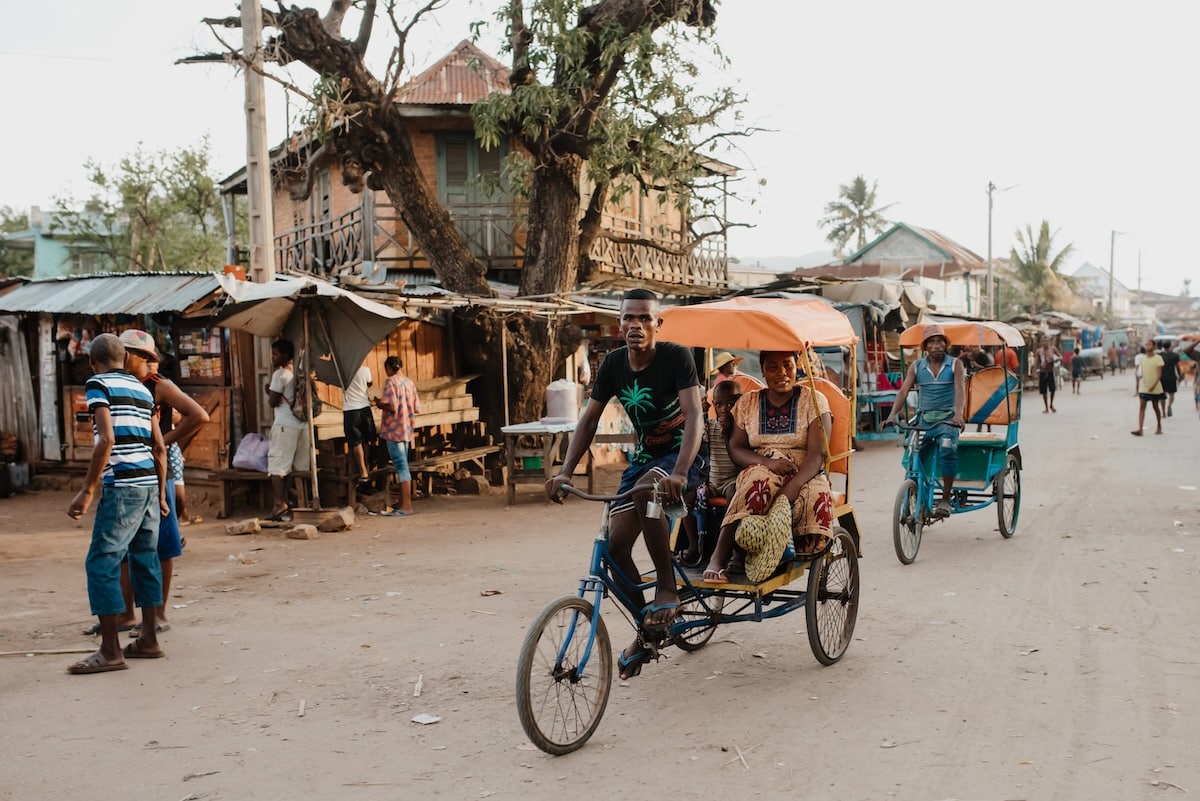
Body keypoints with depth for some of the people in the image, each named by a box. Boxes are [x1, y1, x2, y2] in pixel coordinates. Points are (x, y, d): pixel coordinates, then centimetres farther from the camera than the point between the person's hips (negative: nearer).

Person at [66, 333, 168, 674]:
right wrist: (161, 493, 25)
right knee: (145, 559, 12)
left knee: (102, 563, -3)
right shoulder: (142, 390, 18)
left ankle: (110, 651, -3)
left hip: (123, 486, -8)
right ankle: (148, 640, 18)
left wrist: (86, 490, -12)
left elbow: (106, 440, -15)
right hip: (150, 484, 8)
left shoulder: (98, 384, -2)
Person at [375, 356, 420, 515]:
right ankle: (405, 502, 18)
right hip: (407, 430, 8)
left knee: (401, 466, -8)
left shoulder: (391, 382, -11)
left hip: (394, 430, -7)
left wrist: (380, 403, -2)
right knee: (403, 465, 13)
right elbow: (417, 408, 11)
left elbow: (392, 406, -20)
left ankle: (406, 505, -9)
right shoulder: (409, 382, 11)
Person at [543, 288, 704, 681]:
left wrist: (680, 473, -43)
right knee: (615, 545, -5)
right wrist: (565, 471, -13)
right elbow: (589, 419, -1)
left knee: (645, 490, -38)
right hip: (644, 455, 6)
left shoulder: (676, 357, -19)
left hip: (683, 455, -6)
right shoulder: (613, 364, -4)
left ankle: (667, 589, -22)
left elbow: (694, 416, -28)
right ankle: (646, 628, 16)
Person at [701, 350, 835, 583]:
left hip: (803, 475, -1)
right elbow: (735, 448, 3)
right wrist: (767, 462, -19)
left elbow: (817, 453, -9)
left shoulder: (813, 400, 2)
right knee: (758, 479, -36)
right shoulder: (748, 403, 11)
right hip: (759, 470, 1)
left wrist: (793, 486, -27)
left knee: (817, 496, -36)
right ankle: (719, 557, -39)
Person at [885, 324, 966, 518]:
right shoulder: (916, 366, 9)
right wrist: (892, 414, -18)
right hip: (923, 419, 3)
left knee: (947, 448, -31)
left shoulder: (955, 364, 4)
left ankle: (945, 499, -22)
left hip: (947, 419, -3)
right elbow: (903, 391, -1)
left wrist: (958, 413, -30)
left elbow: (960, 389, -10)